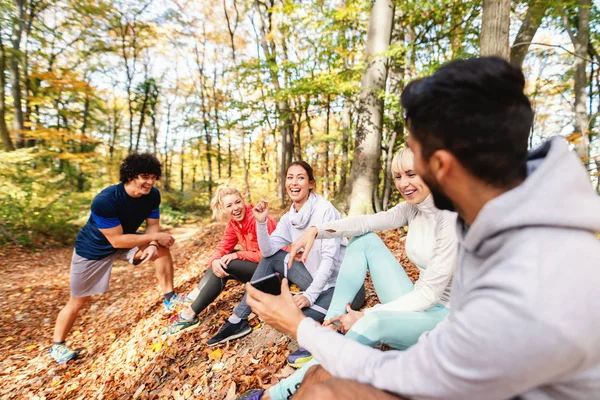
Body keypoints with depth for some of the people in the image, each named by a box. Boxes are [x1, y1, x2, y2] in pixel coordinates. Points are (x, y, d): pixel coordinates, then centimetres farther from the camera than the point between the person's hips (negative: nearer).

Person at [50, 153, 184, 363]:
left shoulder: (152, 194, -19)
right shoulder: (104, 200, -36)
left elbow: (153, 225, -11)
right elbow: (117, 240, -34)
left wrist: (152, 245, -31)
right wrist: (155, 237, -32)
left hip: (126, 240, 5)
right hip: (94, 249, -4)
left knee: (161, 248, -18)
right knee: (79, 300, 8)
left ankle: (169, 298, -6)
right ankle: (57, 345, 32)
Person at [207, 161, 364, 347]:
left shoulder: (325, 209, -18)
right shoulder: (289, 217, 2)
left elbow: (330, 258, -22)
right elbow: (267, 250, -4)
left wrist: (310, 295, -28)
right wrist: (261, 222, -17)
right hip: (316, 278, 7)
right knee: (271, 257, -1)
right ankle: (238, 320, 4)